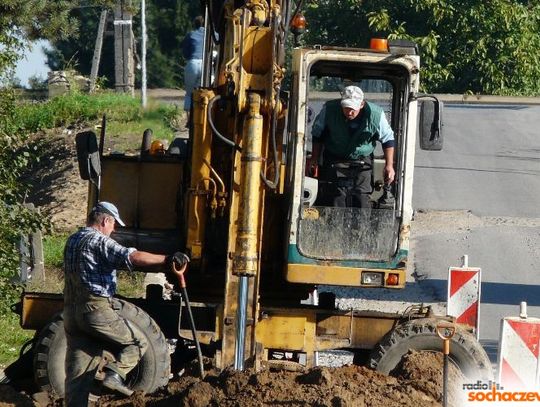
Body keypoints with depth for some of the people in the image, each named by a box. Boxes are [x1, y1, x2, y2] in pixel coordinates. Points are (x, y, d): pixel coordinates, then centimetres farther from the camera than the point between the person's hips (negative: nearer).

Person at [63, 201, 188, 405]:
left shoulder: (72, 241, 17)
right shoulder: (99, 241, -10)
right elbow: (133, 257, -23)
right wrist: (167, 259, -27)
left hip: (71, 311, 8)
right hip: (96, 310, -8)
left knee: (77, 369, 8)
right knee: (138, 342, 6)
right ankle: (115, 373, -12)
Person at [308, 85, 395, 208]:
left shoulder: (375, 114, -15)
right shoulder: (329, 109, -14)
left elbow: (387, 139, 1)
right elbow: (317, 134, 4)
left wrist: (389, 165, -3)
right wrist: (314, 159, 3)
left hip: (361, 164, 0)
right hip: (334, 160, 0)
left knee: (362, 201, -7)